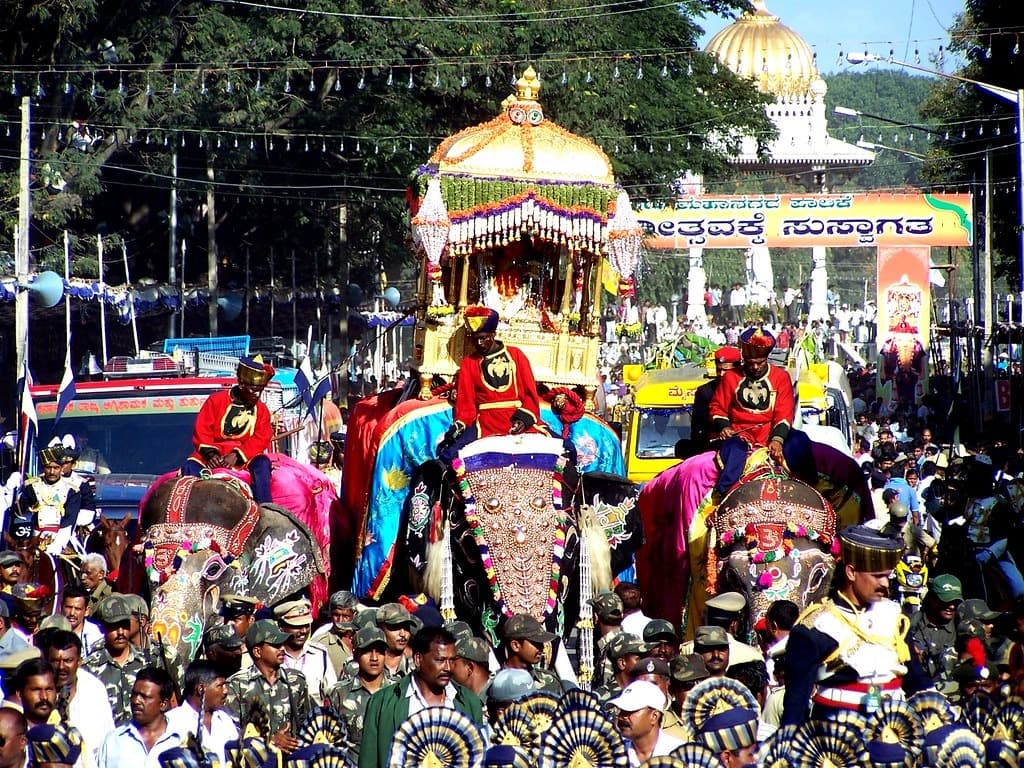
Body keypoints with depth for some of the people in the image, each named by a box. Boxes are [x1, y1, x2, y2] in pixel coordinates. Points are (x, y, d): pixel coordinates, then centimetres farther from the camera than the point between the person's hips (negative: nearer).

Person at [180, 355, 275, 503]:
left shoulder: (261, 410, 8)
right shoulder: (217, 400, 5)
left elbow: (260, 439, -5)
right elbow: (201, 430, 0)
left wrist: (237, 455, -21)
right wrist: (210, 453, -18)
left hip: (245, 456, 0)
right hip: (214, 453, 0)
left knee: (262, 464, -32)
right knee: (190, 467, -27)